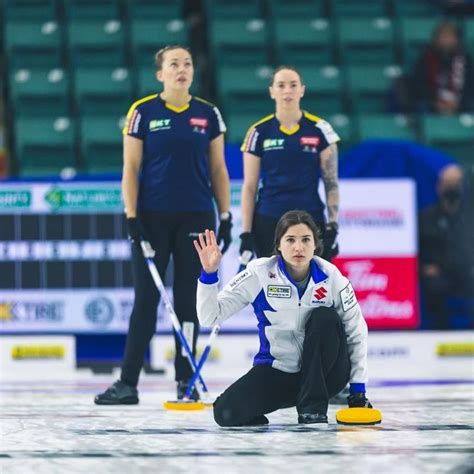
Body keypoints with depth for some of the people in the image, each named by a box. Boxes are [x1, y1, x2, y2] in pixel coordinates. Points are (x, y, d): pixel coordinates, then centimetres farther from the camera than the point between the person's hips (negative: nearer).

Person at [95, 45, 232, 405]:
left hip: (196, 217, 2)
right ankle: (128, 382, 1)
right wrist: (131, 217, -9)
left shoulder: (208, 114, 5)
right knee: (146, 298, -2)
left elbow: (218, 170, 9)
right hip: (153, 217, -2)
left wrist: (226, 217, 4)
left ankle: (186, 381, 11)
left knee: (188, 298, 4)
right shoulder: (143, 112, -1)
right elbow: (131, 168, -2)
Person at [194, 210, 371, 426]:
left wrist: (358, 389, -5)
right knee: (226, 414, -26)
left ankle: (313, 406, -16)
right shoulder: (259, 274, -12)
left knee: (324, 318, -28)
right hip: (277, 373, -1)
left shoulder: (331, 277, -10)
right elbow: (210, 316, -12)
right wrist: (209, 273, -27)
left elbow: (356, 333, -2)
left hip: (324, 374, 1)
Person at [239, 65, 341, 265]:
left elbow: (331, 183, 2)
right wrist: (246, 233, -3)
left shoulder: (319, 130, 1)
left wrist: (332, 227, -5)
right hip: (268, 223, 0)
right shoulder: (259, 132, 1)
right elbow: (249, 187, 3)